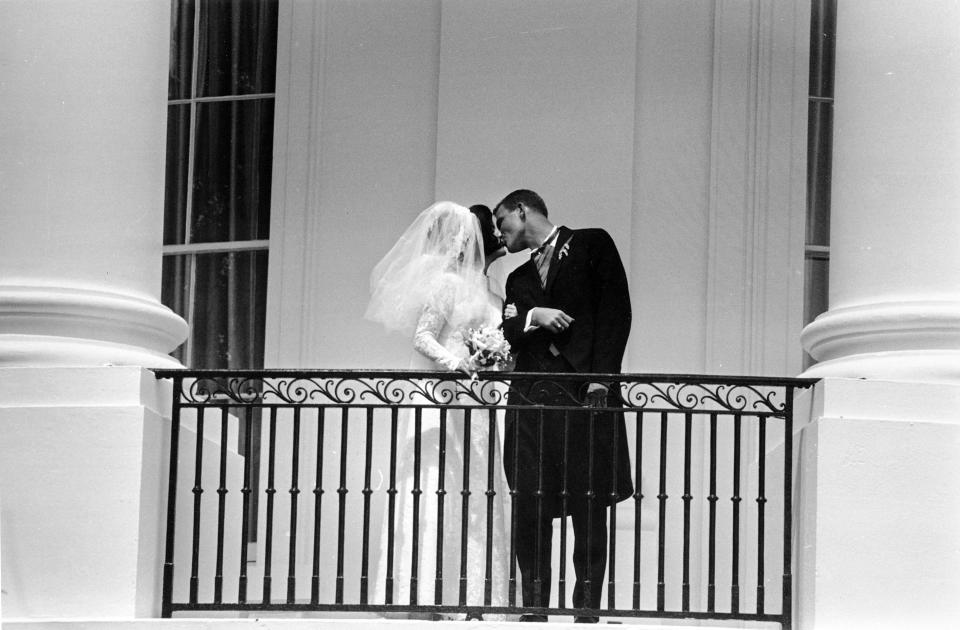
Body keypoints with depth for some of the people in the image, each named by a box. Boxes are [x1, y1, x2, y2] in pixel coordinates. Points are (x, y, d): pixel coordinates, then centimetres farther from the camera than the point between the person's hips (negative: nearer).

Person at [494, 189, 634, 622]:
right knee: (529, 506, -4)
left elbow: (615, 310, 0)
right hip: (532, 397, 4)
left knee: (589, 505, -5)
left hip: (586, 392, -4)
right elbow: (507, 335, 14)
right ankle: (533, 611, 0)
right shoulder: (519, 278, 25)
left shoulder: (593, 245, 10)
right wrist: (533, 316, -7)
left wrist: (601, 376, -10)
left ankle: (587, 611, -3)